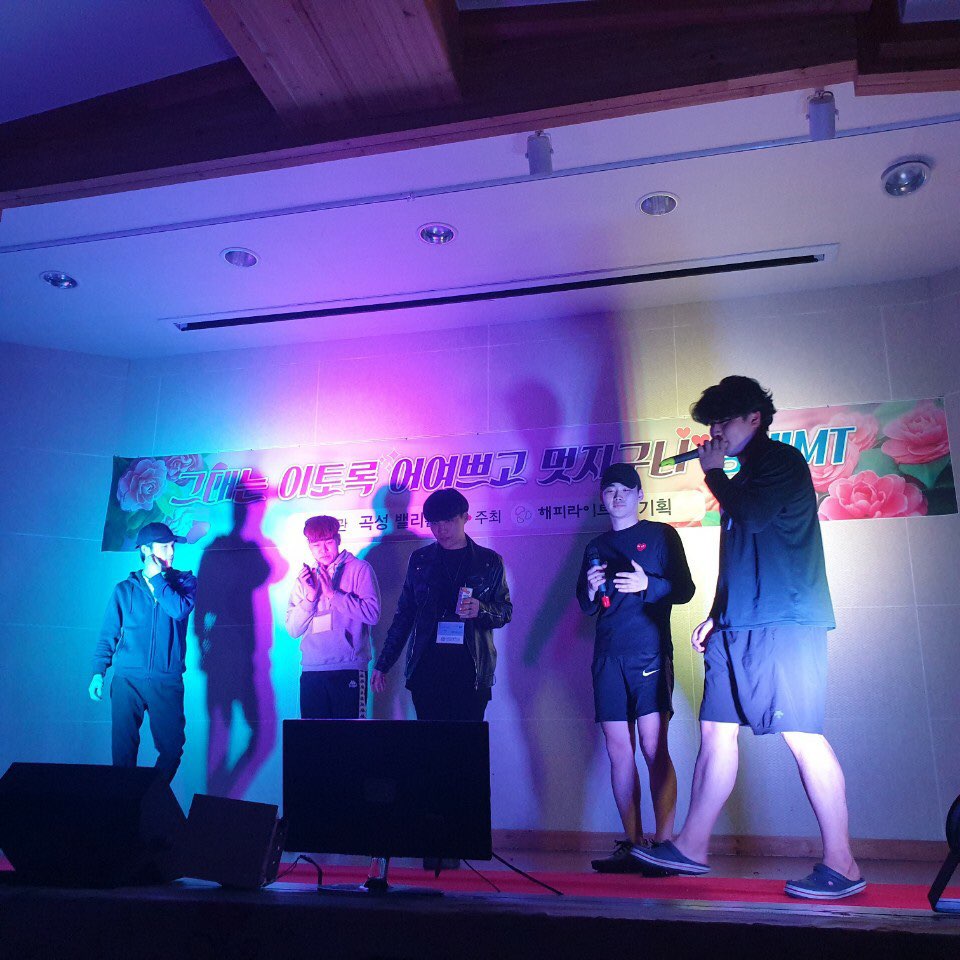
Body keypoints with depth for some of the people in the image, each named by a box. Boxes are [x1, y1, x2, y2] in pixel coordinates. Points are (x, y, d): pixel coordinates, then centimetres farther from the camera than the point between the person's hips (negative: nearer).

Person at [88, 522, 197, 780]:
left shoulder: (184, 581, 8)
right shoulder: (124, 589, 10)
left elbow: (180, 610, -13)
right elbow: (108, 635, 11)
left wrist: (156, 578, -5)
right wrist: (98, 672, 2)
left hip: (167, 681, -1)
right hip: (127, 679, 1)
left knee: (172, 746, -2)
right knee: (123, 747, 1)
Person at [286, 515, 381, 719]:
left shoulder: (359, 569, 1)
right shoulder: (304, 579, 14)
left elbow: (372, 614, -11)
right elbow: (293, 630, 8)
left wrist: (333, 593, -11)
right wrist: (310, 597, -6)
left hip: (349, 669, -4)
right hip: (311, 671, 4)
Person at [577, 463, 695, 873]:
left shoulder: (661, 535, 8)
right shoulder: (595, 547, 20)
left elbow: (684, 589, 1)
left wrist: (647, 584, -16)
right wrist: (590, 590, -1)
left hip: (649, 652, -4)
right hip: (607, 657, 5)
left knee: (653, 748, -9)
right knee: (618, 750, 4)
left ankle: (665, 843, -2)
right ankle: (632, 845, 12)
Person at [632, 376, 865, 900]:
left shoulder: (781, 459, -1)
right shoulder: (745, 476, 25)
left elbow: (755, 517, -18)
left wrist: (713, 471, -3)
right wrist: (716, 616, 22)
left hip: (783, 622, -9)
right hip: (738, 626, 9)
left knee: (802, 735, -8)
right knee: (716, 729, 7)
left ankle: (841, 865, 3)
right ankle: (691, 846, 13)